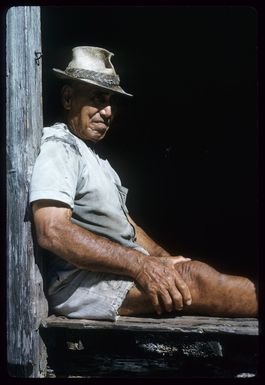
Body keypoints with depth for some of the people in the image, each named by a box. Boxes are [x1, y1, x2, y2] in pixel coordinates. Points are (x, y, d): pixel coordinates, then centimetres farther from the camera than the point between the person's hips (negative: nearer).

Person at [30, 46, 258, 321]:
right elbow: (52, 232, -23)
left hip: (123, 271, 9)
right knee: (193, 278, -24)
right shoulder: (57, 148, -8)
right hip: (77, 284, -9)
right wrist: (140, 264, -25)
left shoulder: (93, 156, 24)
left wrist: (163, 260, 5)